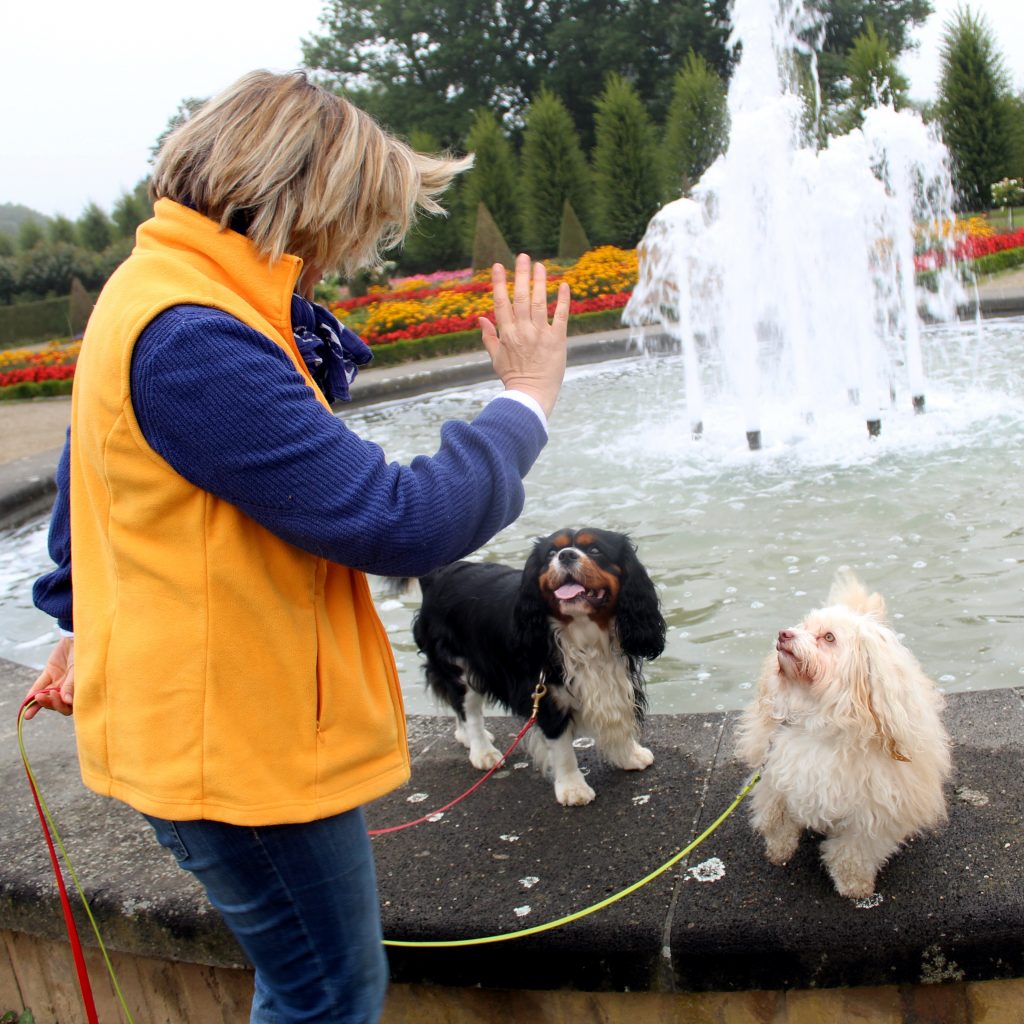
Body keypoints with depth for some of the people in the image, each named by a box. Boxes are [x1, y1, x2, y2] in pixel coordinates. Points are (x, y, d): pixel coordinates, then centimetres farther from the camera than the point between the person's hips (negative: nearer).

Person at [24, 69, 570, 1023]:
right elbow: (394, 524, -30)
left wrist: (80, 621, 29)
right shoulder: (196, 340, -28)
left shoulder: (155, 293, 6)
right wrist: (525, 401, -16)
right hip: (238, 735, -10)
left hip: (236, 717, 10)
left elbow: (83, 470, 19)